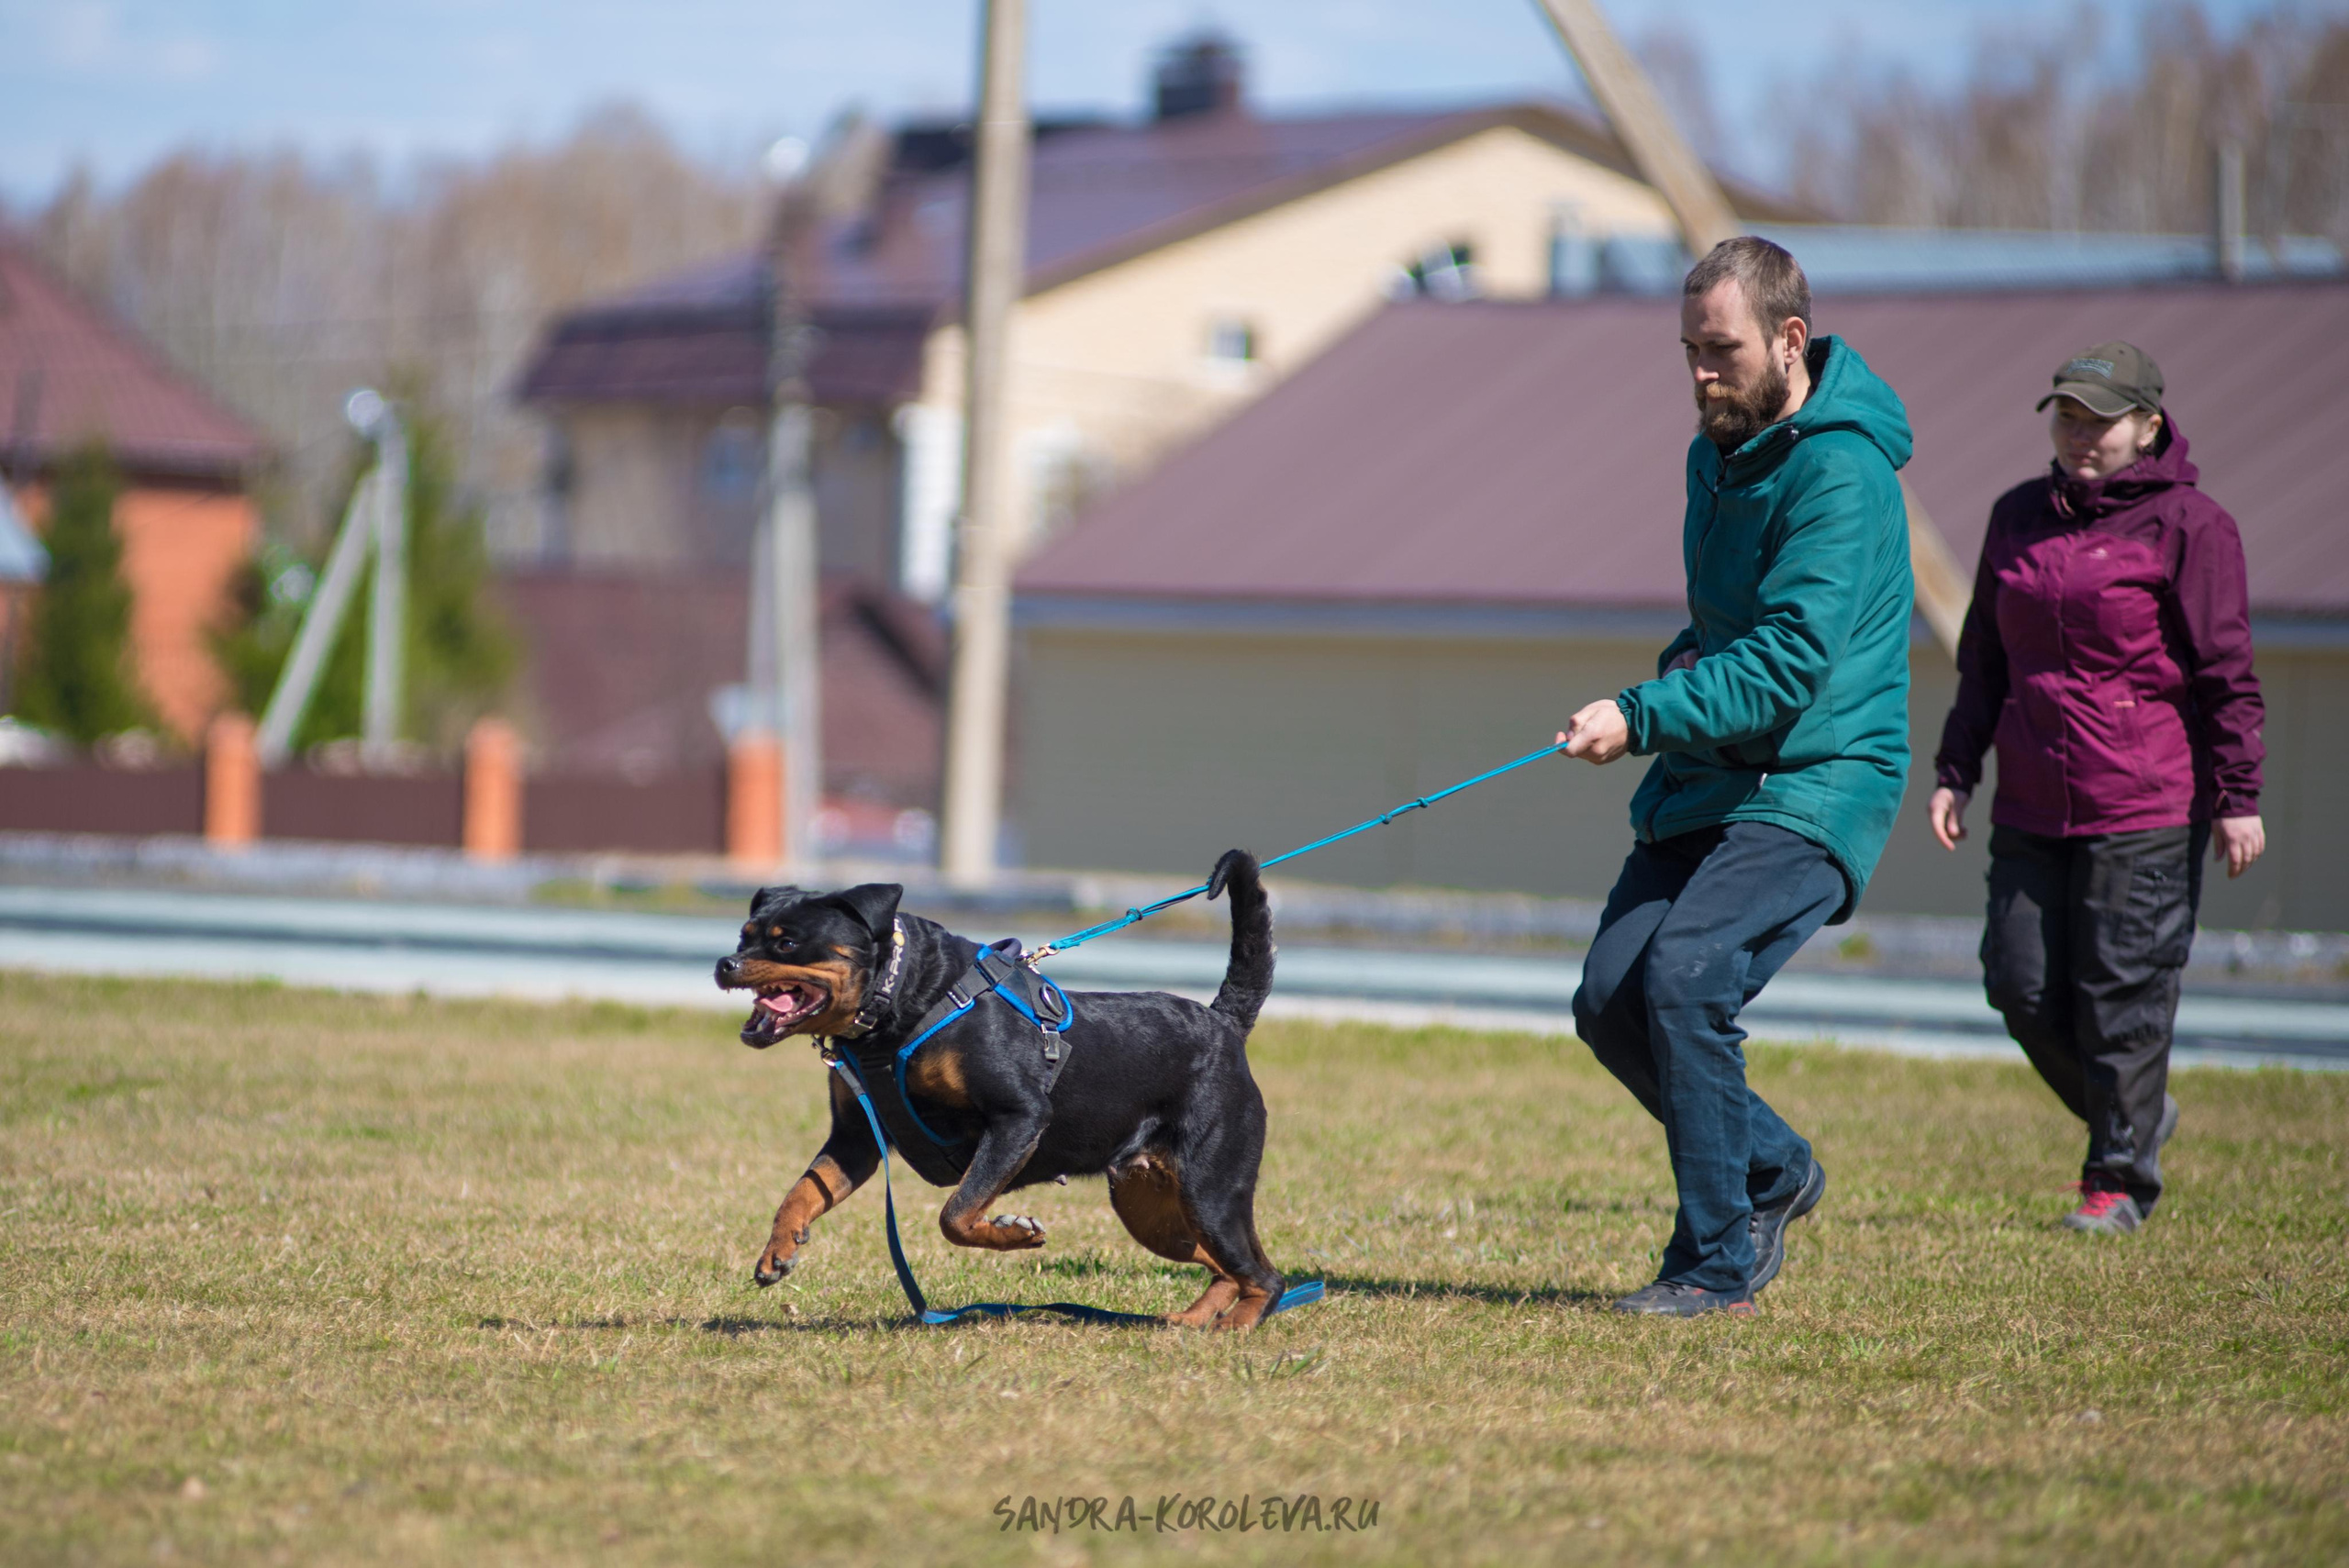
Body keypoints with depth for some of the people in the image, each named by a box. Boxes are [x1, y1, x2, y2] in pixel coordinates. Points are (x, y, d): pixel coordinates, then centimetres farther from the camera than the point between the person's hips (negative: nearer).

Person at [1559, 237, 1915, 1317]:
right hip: (1706, 781, 9)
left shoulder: (1840, 473, -16)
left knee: (1685, 976, -25)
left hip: (1812, 789, -9)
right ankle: (1772, 1167, 22)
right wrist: (1688, 663, 5)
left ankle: (1720, 1261, -14)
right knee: (1610, 1000, -1)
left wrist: (1643, 717, -31)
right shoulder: (1720, 451, 13)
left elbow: (1791, 663, -25)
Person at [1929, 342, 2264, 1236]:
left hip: (2148, 810, -6)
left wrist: (2236, 798, -9)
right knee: (2022, 986, 3)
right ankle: (2135, 1115, 25)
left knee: (2123, 992, -4)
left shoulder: (2186, 526, -5)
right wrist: (1955, 772, 15)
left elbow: (2227, 674, -6)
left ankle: (2120, 1178, 8)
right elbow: (1984, 659, 20)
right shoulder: (2019, 518, 13)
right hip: (2031, 809, 6)